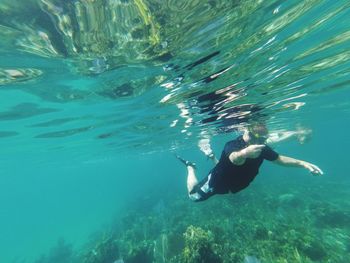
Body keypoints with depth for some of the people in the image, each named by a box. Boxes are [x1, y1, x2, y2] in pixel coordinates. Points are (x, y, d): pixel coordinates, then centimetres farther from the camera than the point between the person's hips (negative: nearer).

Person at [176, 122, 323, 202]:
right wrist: (244, 153, -85)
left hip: (232, 184, 6)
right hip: (216, 182, -6)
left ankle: (213, 158, 47)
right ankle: (190, 167, 32)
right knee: (193, 195, 14)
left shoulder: (261, 148, -20)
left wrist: (303, 164, -15)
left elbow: (279, 159, -4)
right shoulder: (233, 145, -42)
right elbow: (234, 158, -63)